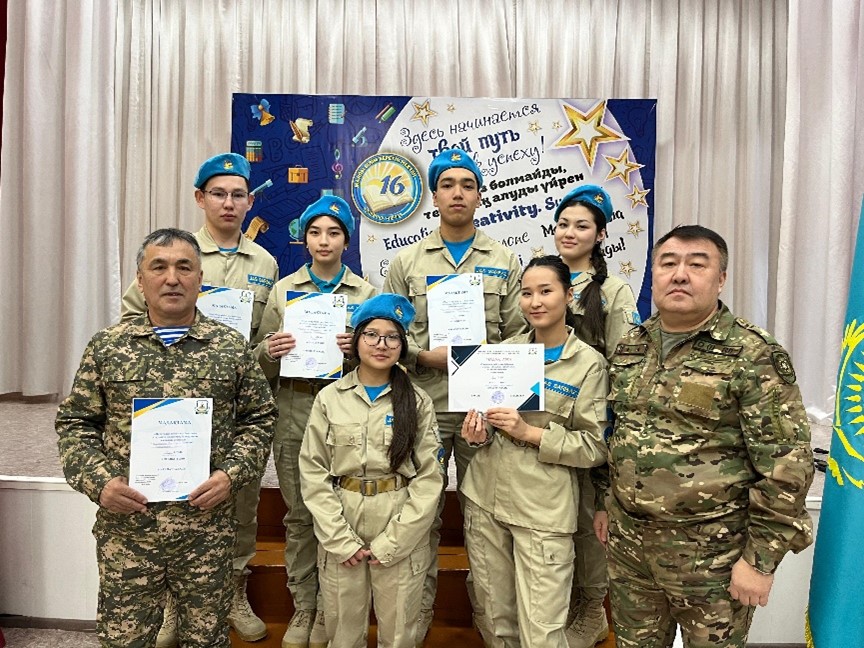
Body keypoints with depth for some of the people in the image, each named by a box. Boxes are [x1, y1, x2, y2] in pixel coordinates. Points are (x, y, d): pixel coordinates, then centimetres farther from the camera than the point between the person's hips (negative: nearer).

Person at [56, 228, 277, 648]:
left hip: (208, 524, 0)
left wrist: (232, 474, -9)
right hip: (125, 525, 1)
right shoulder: (106, 346, 2)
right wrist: (98, 481, -8)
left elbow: (260, 418, 4)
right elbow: (75, 423, 7)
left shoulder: (231, 347, 0)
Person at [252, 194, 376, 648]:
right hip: (294, 411, 2)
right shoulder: (283, 290, 9)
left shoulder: (365, 292, 5)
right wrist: (270, 351, -13)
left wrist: (358, 349, -16)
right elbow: (263, 361, 9)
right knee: (298, 514, 9)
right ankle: (303, 607, 26)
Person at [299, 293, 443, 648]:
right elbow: (313, 473, -2)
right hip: (340, 533, 1)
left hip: (402, 536, 0)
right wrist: (340, 539, -9)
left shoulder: (418, 402, -1)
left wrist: (391, 542, -11)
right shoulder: (329, 398, 1)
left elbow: (429, 478, -5)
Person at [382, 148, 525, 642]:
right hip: (423, 403, 0)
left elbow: (521, 334, 2)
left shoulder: (506, 262, 7)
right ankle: (417, 613, 26)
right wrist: (427, 356, -10)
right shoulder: (407, 262, 7)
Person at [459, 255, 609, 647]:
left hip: (543, 510, -4)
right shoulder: (507, 348, 7)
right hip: (485, 497, 5)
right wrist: (478, 430, -6)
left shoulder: (588, 363, -6)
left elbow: (594, 447, -8)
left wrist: (530, 433, -19)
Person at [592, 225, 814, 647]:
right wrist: (604, 502, 14)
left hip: (712, 550, -5)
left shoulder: (755, 356, -13)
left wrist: (760, 557, -14)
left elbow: (786, 465, -14)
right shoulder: (627, 347, 5)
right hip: (626, 541, 5)